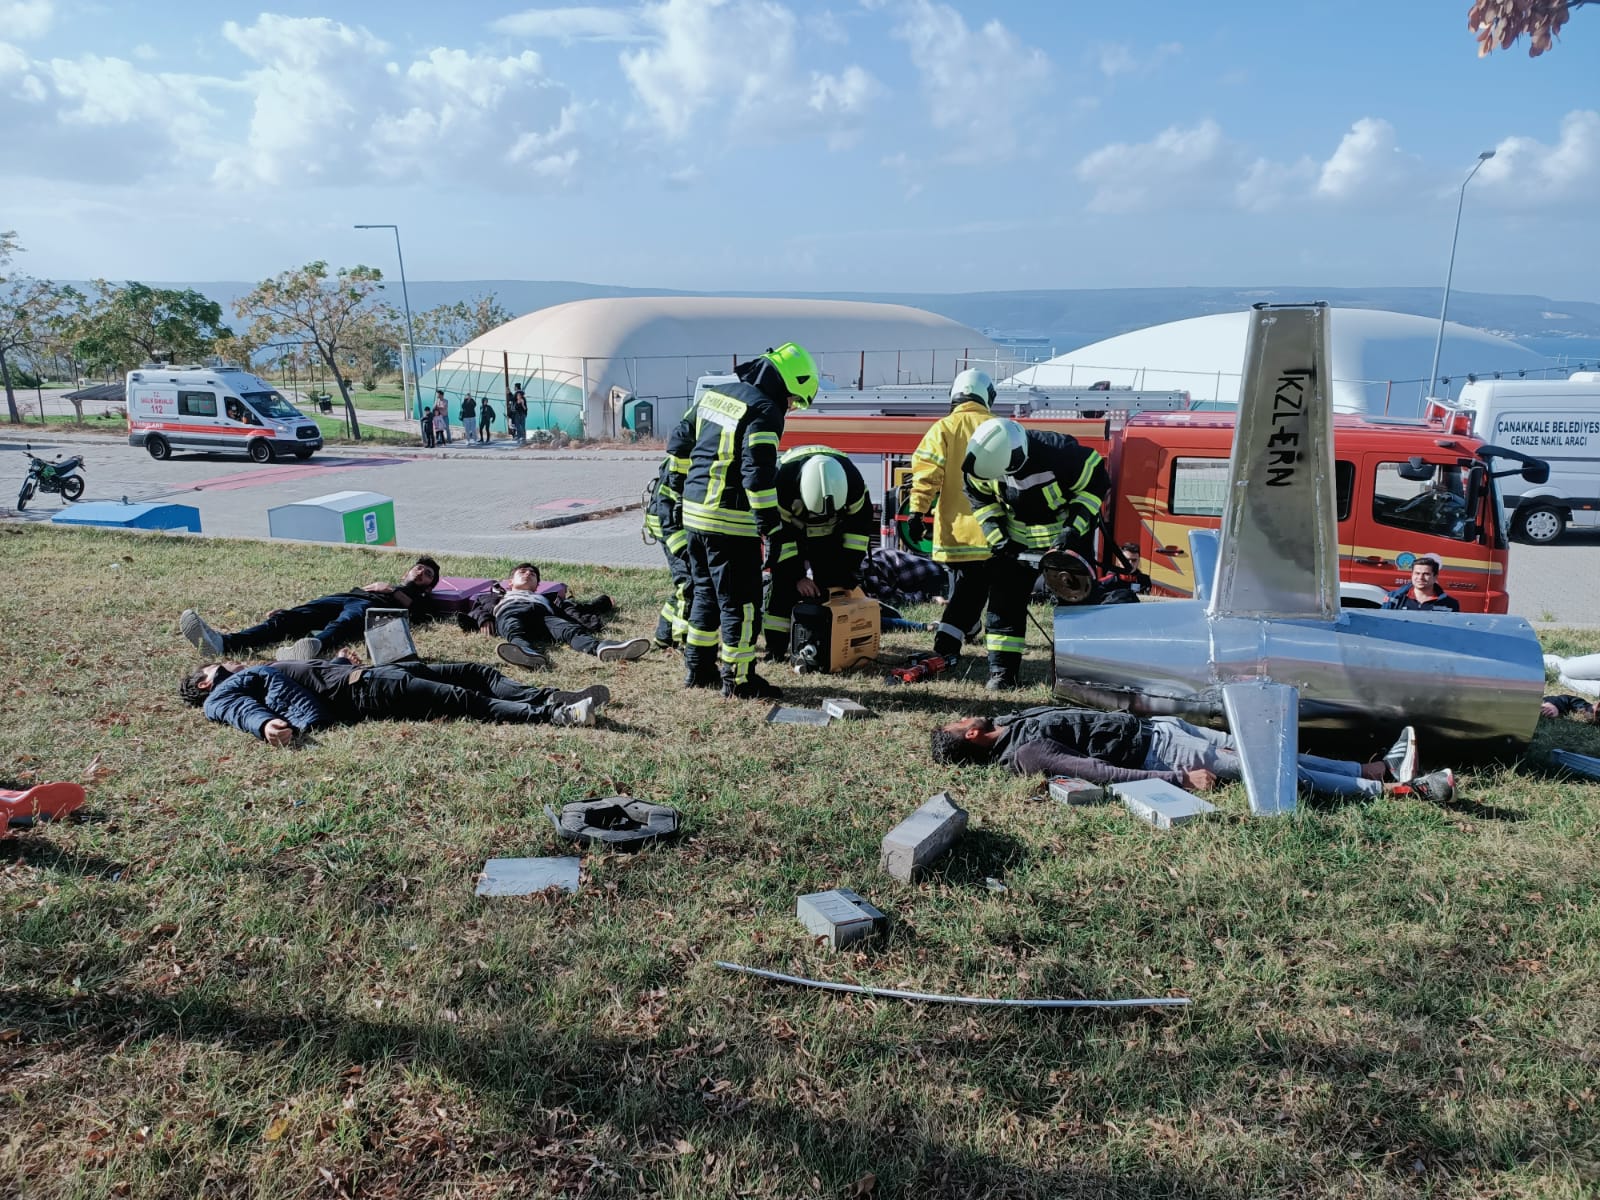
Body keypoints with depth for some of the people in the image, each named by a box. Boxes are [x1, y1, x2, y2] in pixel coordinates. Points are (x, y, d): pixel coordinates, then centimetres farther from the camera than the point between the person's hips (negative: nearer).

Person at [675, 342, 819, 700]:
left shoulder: (715, 394, 12)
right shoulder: (764, 412, -14)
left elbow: (678, 443, 18)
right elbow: (758, 472, -22)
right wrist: (769, 522, -18)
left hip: (695, 511, 9)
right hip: (731, 520, -8)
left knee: (706, 592, 20)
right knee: (740, 601, 0)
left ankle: (697, 667, 27)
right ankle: (738, 679, 6)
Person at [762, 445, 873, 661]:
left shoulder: (853, 480, -31)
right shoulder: (782, 480, -38)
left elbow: (861, 521, -15)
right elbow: (778, 532, -28)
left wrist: (850, 566, -19)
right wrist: (796, 576, -27)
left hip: (829, 532, 2)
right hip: (787, 527, -2)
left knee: (833, 580, -7)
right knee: (783, 580, -14)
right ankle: (775, 646, -10)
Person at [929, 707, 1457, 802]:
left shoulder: (1014, 719, 8)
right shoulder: (1026, 754, -19)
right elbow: (1100, 772, -25)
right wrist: (1178, 780, -28)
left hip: (1153, 726, 9)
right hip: (1156, 751, -9)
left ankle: (1382, 768, 8)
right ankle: (1394, 788, -2)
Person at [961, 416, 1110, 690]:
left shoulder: (1059, 452, -34)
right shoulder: (983, 463, -20)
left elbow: (1097, 483, -19)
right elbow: (980, 498, -1)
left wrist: (1074, 528, -24)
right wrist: (995, 535, -11)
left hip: (1067, 536, -3)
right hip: (1016, 541, 4)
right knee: (1004, 603, 0)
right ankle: (1002, 672, 7)